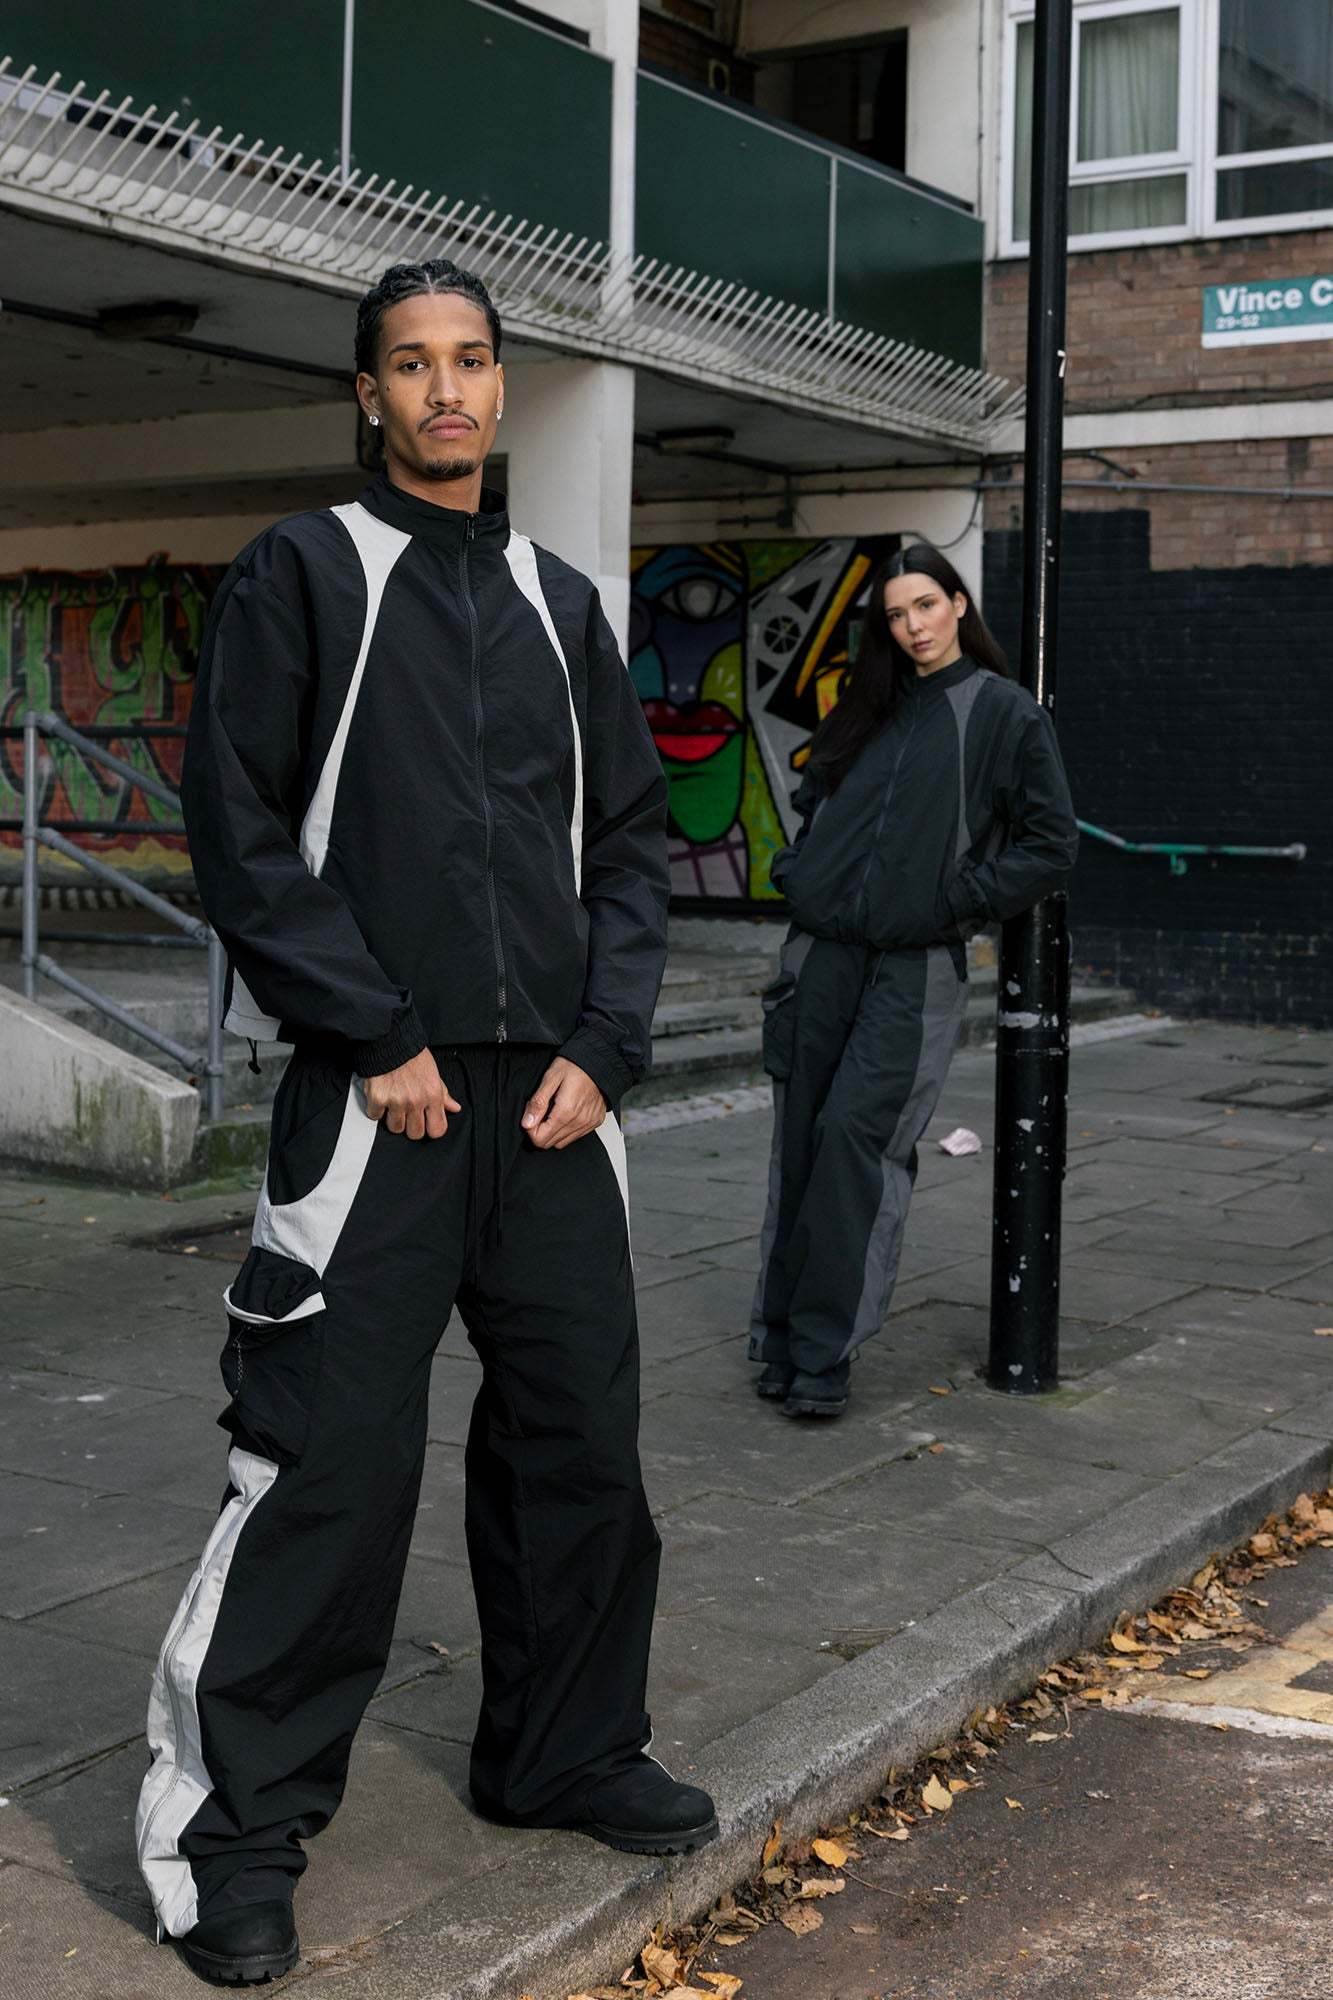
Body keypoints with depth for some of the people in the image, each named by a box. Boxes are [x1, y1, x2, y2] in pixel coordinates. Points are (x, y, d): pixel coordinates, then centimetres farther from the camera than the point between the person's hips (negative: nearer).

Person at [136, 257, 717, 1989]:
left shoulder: (559, 600, 15)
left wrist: (604, 1046, 2)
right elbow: (240, 830, -6)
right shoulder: (302, 575, 1)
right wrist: (380, 1038, -12)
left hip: (556, 1099, 5)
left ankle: (567, 1751, 29)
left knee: (580, 1440, 11)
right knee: (328, 1466, -5)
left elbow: (631, 836, 15)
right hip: (379, 1096, -5)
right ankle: (235, 1829, 8)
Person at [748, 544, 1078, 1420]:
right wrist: (799, 874, 12)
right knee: (802, 1136, 5)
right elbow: (812, 801, 29)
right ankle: (783, 1335, 16)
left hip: (916, 965, -5)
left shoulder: (1007, 713, 0)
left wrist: (960, 898, -8)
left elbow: (1053, 843, -2)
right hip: (824, 952, 5)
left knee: (855, 1133, -12)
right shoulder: (867, 710, 15)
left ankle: (823, 1355, -6)